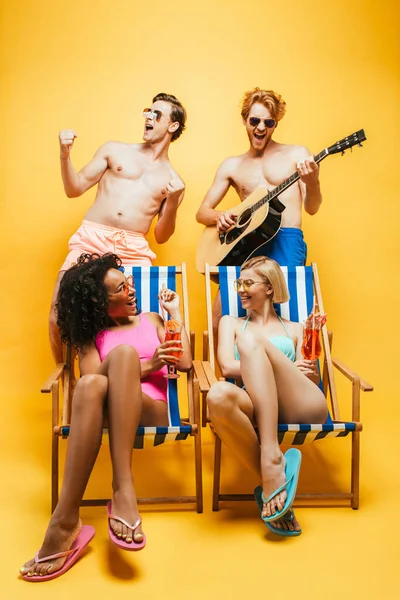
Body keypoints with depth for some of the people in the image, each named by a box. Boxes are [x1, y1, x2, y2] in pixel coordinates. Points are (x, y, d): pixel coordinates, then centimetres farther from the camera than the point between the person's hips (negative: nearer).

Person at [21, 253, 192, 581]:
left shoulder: (151, 320, 24)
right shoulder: (91, 333, 19)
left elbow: (184, 363, 10)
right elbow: (92, 378, -2)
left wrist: (175, 311, 14)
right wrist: (146, 366, -12)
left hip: (151, 412, 0)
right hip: (108, 415, 0)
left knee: (124, 352, -32)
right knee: (91, 384, -37)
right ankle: (66, 519, -42)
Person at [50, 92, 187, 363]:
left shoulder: (174, 180, 17)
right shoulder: (114, 150, 17)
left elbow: (161, 236, 13)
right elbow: (75, 189, 13)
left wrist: (173, 203, -2)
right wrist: (65, 155, -3)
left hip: (134, 250, 0)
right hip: (91, 239, 0)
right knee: (58, 319, -13)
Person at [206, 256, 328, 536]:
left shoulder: (295, 329, 27)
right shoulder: (231, 323, 27)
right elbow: (227, 367, 8)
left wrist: (310, 368, -5)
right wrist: (280, 368, -1)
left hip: (303, 407, 0)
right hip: (260, 409, 0)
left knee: (251, 341, -26)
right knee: (219, 395, -36)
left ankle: (272, 458, -36)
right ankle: (271, 482, -23)